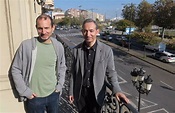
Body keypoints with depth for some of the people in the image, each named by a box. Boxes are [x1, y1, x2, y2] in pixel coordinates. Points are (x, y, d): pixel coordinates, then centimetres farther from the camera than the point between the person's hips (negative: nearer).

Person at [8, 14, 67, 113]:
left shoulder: (58, 46, -4)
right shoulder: (26, 45, -14)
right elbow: (15, 70, -7)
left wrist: (59, 86, 3)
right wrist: (25, 91, -10)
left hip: (53, 94, 3)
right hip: (34, 98, -3)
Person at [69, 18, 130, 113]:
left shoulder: (107, 50, -13)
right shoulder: (76, 50, -6)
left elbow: (111, 72, -7)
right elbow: (73, 73, 1)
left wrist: (117, 90, -22)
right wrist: (71, 91, 5)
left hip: (97, 93, -1)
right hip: (80, 92, 2)